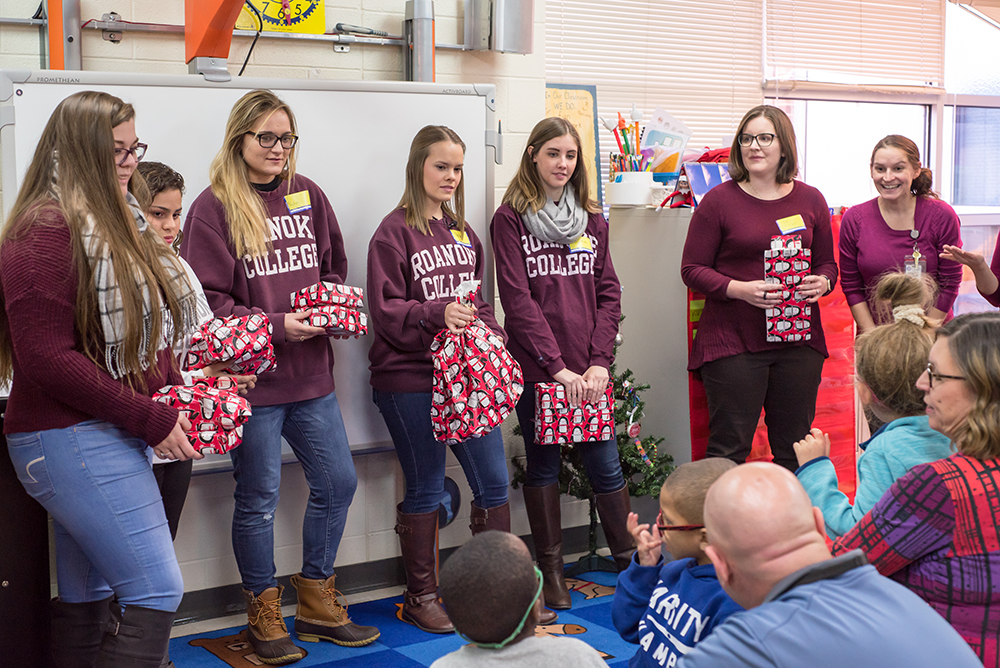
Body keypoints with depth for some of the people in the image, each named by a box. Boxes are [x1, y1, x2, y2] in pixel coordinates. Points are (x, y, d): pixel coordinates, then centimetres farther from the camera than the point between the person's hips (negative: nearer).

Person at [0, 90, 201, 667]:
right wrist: (151, 420, -18)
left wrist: (177, 392, 3)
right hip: (71, 440, -9)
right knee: (156, 593, -9)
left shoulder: (115, 219, 15)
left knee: (88, 596, 15)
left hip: (110, 437, 9)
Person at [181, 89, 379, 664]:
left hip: (311, 375, 6)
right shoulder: (215, 207, -6)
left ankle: (317, 603, 27)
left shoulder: (308, 196, 10)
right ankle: (264, 613, 22)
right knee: (259, 498, 5)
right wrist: (277, 325, -18)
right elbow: (209, 300, -11)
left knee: (338, 482, 10)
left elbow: (335, 269, 16)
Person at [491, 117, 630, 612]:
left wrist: (600, 361, -5)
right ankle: (551, 571, 18)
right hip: (537, 366, -3)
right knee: (543, 464, 7)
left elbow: (608, 293, 8)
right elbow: (517, 300, -9)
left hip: (590, 370, 3)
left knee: (604, 463, 4)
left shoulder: (591, 220, 12)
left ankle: (632, 561, 17)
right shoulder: (510, 219, -2)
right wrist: (557, 366, -14)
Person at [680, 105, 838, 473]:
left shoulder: (810, 200, 11)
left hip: (798, 341, 4)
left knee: (795, 449, 9)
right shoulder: (718, 200, 0)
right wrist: (740, 289, -17)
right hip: (732, 341, -3)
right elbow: (692, 269, -1)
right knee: (729, 449, -3)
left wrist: (821, 283, -6)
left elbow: (827, 263, 18)